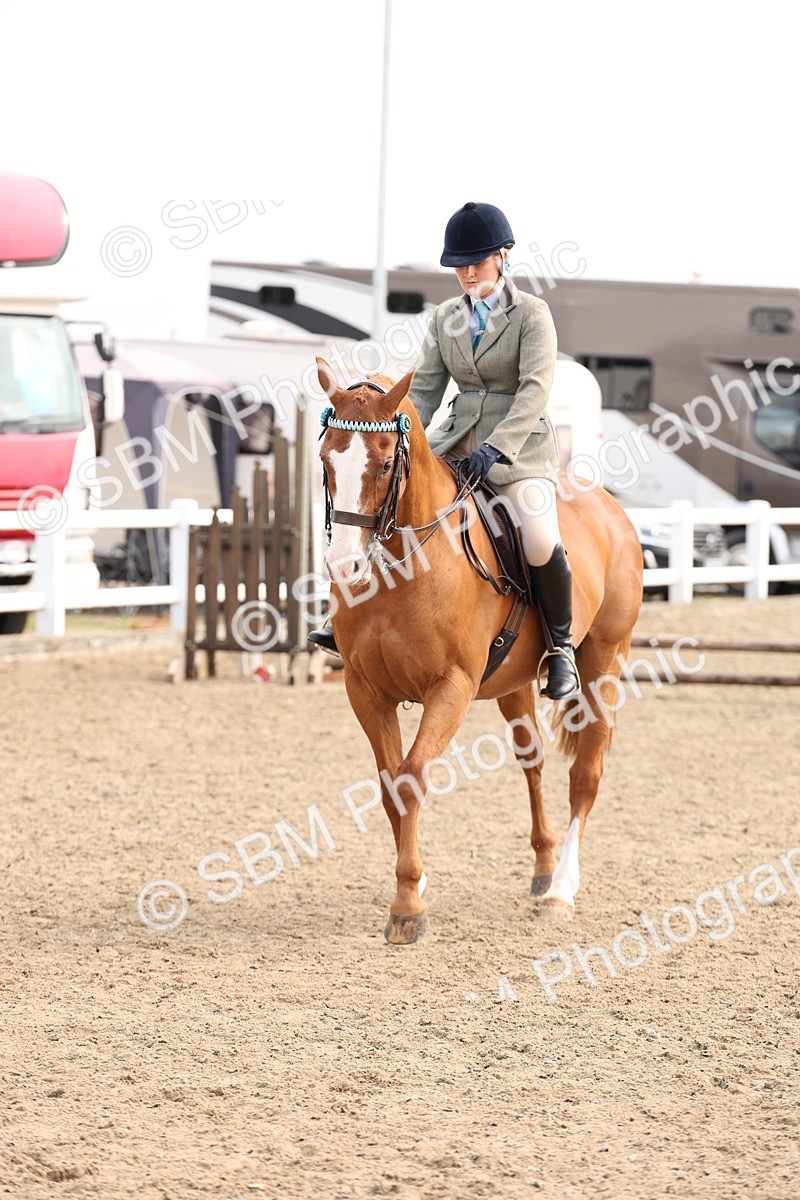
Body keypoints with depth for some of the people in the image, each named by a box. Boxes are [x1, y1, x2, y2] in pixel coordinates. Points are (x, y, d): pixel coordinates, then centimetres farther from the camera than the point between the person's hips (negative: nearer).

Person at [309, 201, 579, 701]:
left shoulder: (531, 313, -6)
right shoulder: (447, 317, 10)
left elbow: (536, 390, -17)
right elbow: (425, 390, 9)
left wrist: (496, 448, -29)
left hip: (520, 448, -6)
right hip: (457, 443, 6)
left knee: (541, 542, -29)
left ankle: (561, 645, -7)